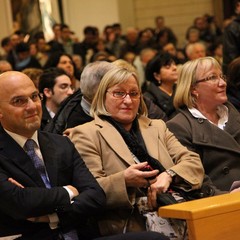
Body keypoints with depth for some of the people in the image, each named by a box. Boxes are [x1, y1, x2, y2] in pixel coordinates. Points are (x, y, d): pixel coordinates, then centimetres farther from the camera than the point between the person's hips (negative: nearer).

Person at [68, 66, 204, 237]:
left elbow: (194, 163, 12)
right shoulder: (86, 134, 6)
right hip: (125, 229, -5)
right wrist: (124, 180, -20)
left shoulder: (158, 128, 23)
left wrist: (169, 175, -10)